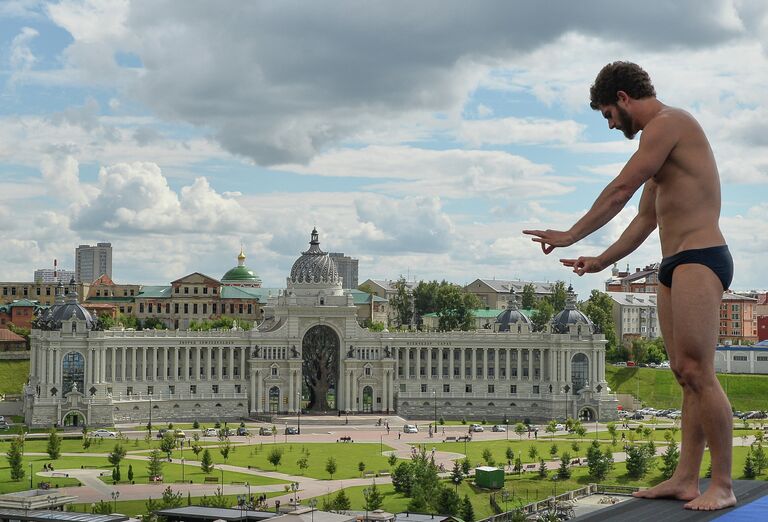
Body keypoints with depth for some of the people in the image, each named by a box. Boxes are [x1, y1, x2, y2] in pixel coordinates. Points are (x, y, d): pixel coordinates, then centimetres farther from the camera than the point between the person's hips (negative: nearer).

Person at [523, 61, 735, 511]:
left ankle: (723, 486, -12)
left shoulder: (667, 123, -8)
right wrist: (602, 262, 30)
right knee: (686, 374, 5)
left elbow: (621, 190, -12)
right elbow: (646, 217, 29)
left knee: (696, 371, -14)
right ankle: (686, 478, 5)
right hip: (676, 264, 10)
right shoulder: (663, 136, 24)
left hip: (699, 259, -10)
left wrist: (572, 236, -4)